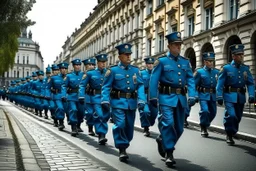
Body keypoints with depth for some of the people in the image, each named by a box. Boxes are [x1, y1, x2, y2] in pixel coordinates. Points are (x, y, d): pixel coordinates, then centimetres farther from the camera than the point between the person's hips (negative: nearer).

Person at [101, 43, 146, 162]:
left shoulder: (135, 70, 10)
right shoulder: (113, 70, 1)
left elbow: (140, 86, 4)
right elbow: (106, 87, -1)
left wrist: (141, 100, -8)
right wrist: (105, 101, -12)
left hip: (132, 103, 4)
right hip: (118, 102, -4)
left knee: (129, 126, 9)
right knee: (120, 125, -13)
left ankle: (124, 145, 29)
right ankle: (122, 149, -3)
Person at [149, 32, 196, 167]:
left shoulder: (185, 62, 11)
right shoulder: (162, 61, -1)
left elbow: (190, 80, 8)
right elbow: (154, 80, -4)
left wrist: (192, 95, -4)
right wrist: (153, 97, -9)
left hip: (181, 98, 5)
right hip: (167, 97, -5)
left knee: (179, 128, 10)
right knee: (168, 123, -14)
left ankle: (163, 141, 35)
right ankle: (169, 153, -3)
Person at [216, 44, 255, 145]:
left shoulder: (245, 68, 8)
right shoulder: (226, 68, -2)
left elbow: (250, 83, 6)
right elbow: (220, 84, -4)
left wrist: (251, 95, -9)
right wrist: (219, 97, -13)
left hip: (241, 97, 4)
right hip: (230, 96, -4)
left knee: (238, 117, 11)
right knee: (231, 115, -18)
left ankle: (231, 134, 29)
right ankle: (229, 136, 1)